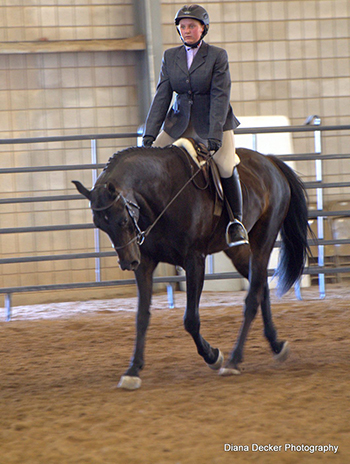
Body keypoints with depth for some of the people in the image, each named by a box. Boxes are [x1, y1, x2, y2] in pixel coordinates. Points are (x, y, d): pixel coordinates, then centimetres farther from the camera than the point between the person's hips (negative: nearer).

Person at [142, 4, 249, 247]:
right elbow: (162, 96, 0)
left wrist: (215, 133, -26)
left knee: (226, 167, -22)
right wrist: (150, 133, -10)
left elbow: (220, 96, -15)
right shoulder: (170, 56, 4)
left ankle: (236, 220, -6)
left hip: (213, 123, -4)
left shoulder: (218, 56, -7)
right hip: (180, 123, 4)